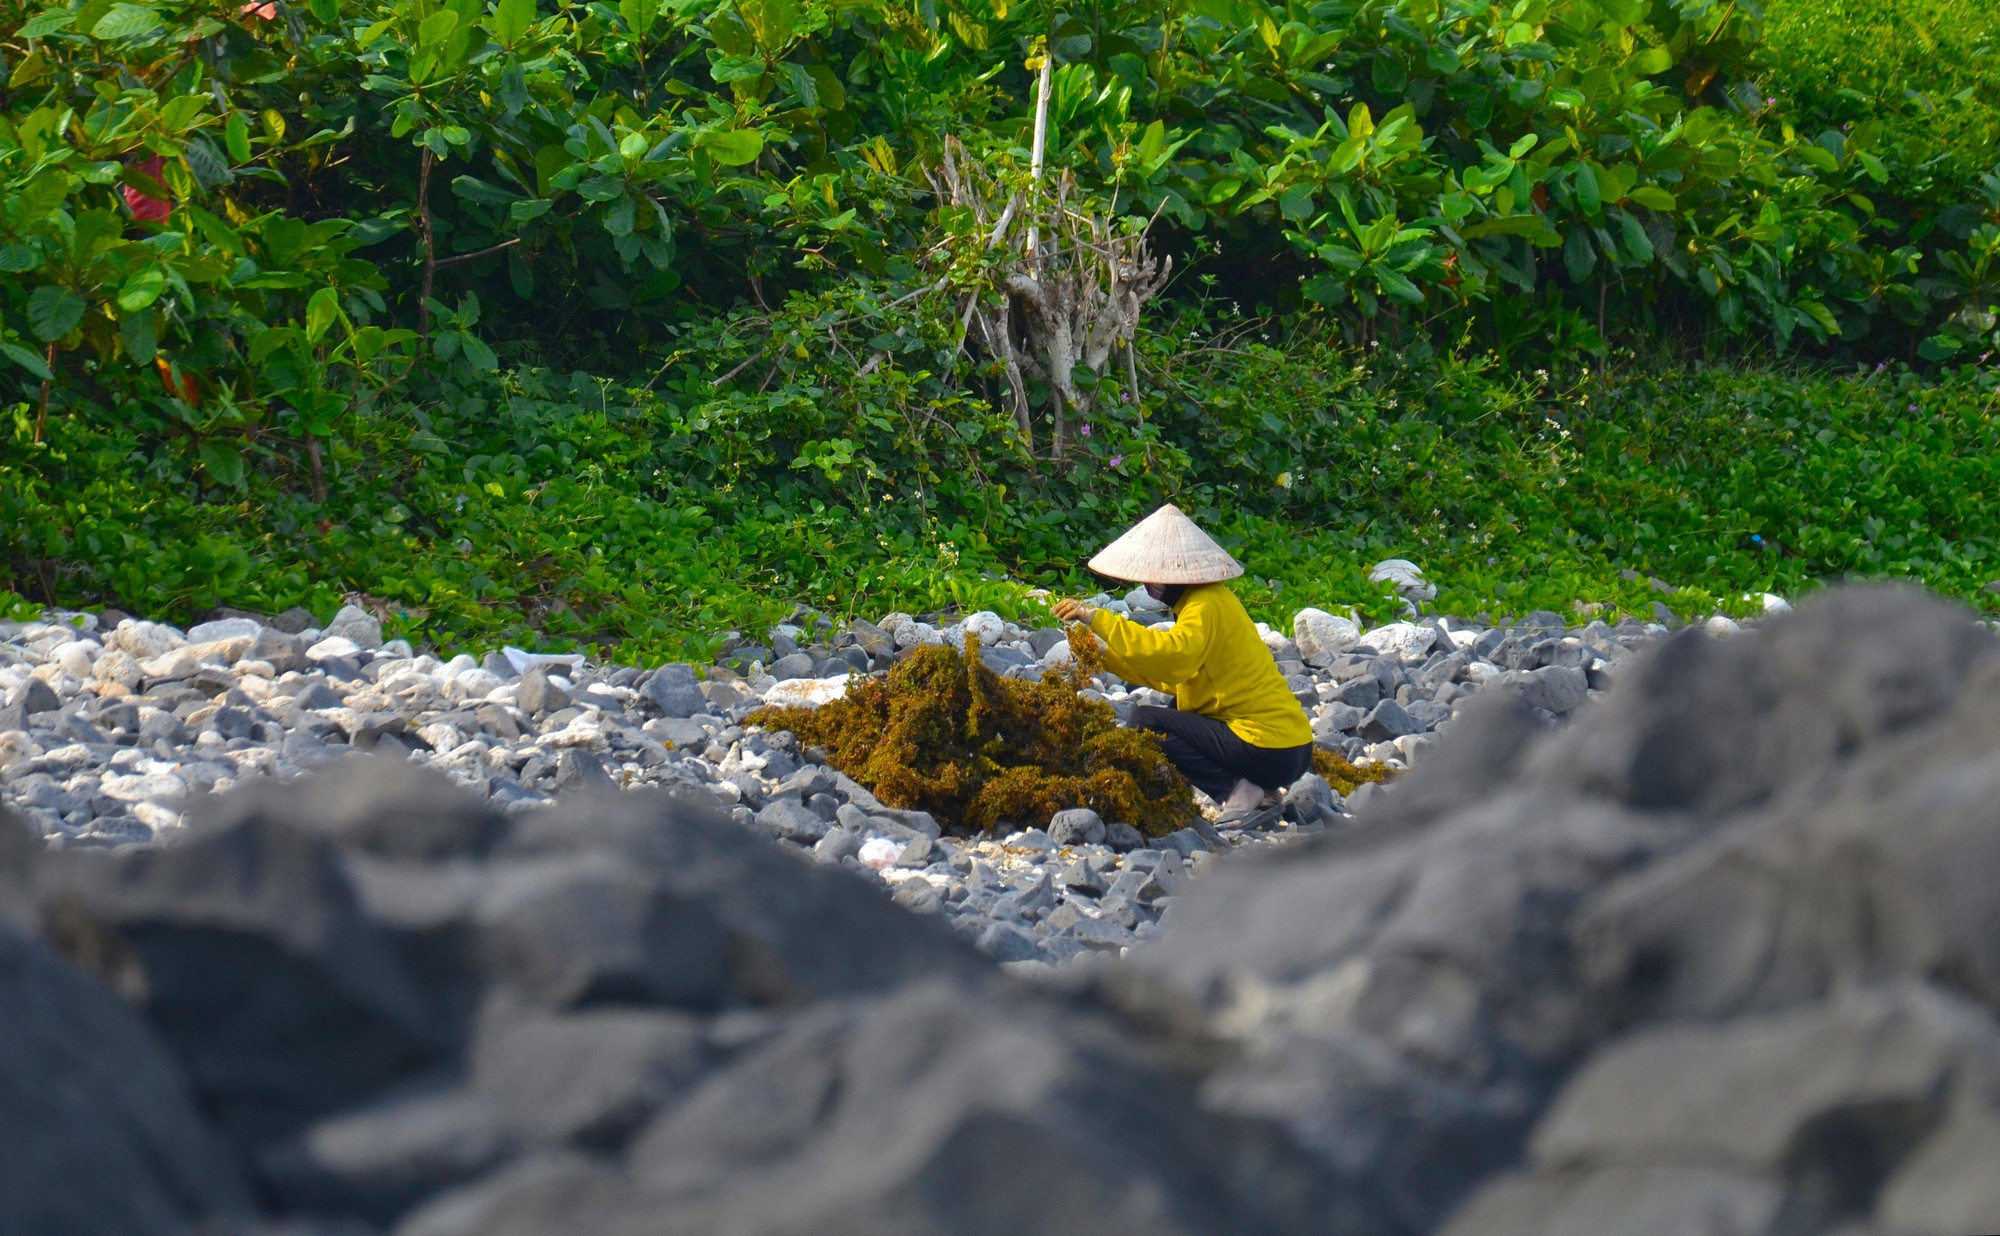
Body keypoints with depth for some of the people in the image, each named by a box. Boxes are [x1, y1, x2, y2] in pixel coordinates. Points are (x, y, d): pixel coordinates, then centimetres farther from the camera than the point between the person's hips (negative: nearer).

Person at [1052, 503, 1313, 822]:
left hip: (1267, 753, -10)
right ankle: (1242, 787, 10)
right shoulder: (1211, 599, 16)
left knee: (1145, 723, -6)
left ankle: (1235, 791, -13)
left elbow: (1176, 655, -33)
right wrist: (1106, 658, 18)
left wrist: (1100, 620, -31)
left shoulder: (1207, 607, -14)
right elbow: (1174, 676, 20)